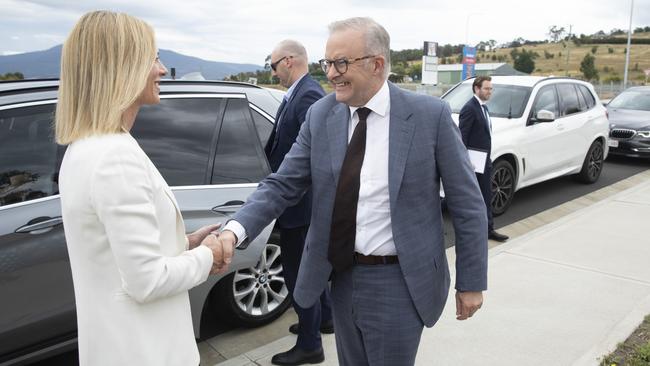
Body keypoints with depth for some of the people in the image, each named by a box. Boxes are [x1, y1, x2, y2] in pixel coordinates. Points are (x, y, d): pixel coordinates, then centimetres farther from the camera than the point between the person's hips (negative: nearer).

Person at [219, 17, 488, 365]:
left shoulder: (430, 115, -12)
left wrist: (471, 282, -3)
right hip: (342, 277, 4)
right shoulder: (321, 115, -2)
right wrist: (235, 230, -19)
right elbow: (281, 185, -3)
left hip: (399, 283, -4)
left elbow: (467, 203, -6)